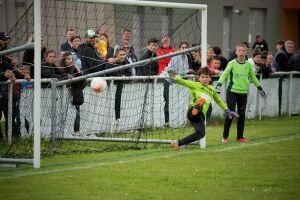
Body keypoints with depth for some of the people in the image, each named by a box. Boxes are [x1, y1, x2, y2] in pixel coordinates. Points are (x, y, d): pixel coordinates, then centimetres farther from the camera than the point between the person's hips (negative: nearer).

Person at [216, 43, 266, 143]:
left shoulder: (248, 65, 7)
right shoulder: (232, 63, -5)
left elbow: (253, 77, 21)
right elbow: (225, 74, -14)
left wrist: (259, 87, 27)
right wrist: (219, 84, -28)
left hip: (243, 92, 4)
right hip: (232, 91, -4)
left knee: (242, 115, 6)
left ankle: (240, 136, 17)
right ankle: (225, 137, 5)